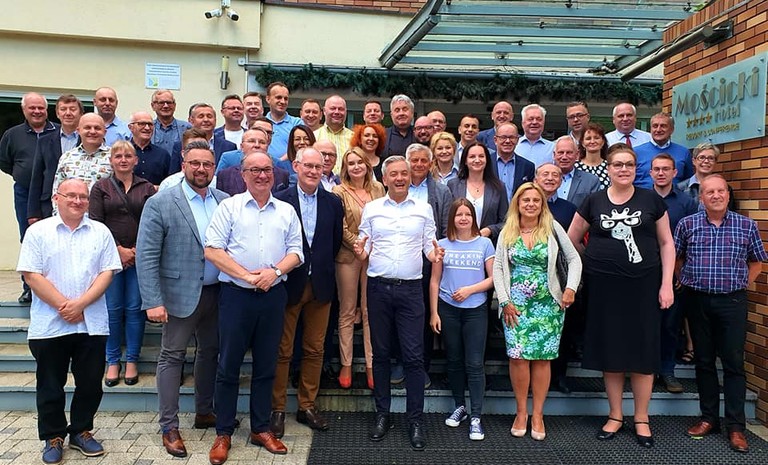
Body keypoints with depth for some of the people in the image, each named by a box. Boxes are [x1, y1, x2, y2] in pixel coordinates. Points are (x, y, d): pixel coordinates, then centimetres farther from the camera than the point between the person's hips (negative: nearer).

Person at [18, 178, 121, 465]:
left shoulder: (100, 232, 6)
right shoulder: (38, 232, 0)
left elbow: (107, 272, 0)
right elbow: (32, 276, -6)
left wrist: (80, 303, -12)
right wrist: (63, 305, -13)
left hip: (92, 324, 2)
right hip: (49, 326, -1)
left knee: (90, 384, 9)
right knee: (50, 386, 10)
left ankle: (81, 432, 28)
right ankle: (53, 438, 26)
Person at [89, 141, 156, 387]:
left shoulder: (146, 187, 7)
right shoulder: (101, 187, 5)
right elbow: (95, 223, -1)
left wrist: (138, 250, -9)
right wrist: (119, 250, -9)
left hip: (140, 256, 0)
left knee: (135, 308, 2)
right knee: (113, 309, 2)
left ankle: (132, 360, 14)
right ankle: (112, 362, 15)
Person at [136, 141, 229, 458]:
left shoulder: (225, 201, 4)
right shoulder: (160, 203, -8)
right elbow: (146, 256, -11)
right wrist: (153, 301, -17)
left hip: (217, 292, 5)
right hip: (181, 293, -4)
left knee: (210, 352, 16)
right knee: (172, 356, 4)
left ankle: (204, 412, 33)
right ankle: (169, 427, 16)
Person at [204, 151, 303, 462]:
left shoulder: (287, 211, 10)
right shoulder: (229, 207, 1)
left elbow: (295, 252, 7)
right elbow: (212, 250, -7)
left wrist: (275, 271, -12)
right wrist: (247, 275, -14)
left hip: (273, 295, 3)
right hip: (236, 294, -2)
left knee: (266, 366, 11)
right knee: (229, 365, 4)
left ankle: (261, 429, 24)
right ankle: (223, 433, 16)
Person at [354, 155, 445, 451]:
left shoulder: (424, 209, 8)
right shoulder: (371, 209, 7)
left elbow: (429, 246, 7)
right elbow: (364, 246, 7)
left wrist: (434, 254, -14)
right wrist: (361, 252, -15)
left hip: (411, 289, -1)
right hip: (378, 288, 1)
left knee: (414, 356, -1)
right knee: (380, 353, 9)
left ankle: (415, 420, 10)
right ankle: (382, 414, 22)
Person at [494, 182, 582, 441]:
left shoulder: (552, 228, 1)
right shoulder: (507, 233, 5)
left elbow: (574, 258, 4)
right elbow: (498, 268, 4)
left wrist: (571, 288, -8)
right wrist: (505, 301, -3)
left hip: (547, 303, 0)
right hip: (516, 304, 1)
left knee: (542, 358, 2)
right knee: (518, 357, -5)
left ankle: (537, 415, 15)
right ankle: (521, 412, 13)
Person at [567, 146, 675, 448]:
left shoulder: (651, 200, 4)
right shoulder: (593, 202, 4)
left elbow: (666, 243, 5)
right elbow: (571, 240, 11)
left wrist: (667, 284, -1)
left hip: (643, 285, 0)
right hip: (604, 285, 1)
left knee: (642, 350, 4)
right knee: (609, 349, 7)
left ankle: (641, 419, 20)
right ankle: (615, 415, 23)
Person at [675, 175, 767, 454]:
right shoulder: (687, 224, 1)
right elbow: (676, 258, 12)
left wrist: (741, 284, 4)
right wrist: (688, 282, 6)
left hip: (732, 302, -1)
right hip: (697, 300, 1)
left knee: (733, 363, 2)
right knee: (704, 361, 9)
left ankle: (735, 426, 10)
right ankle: (709, 418, 21)